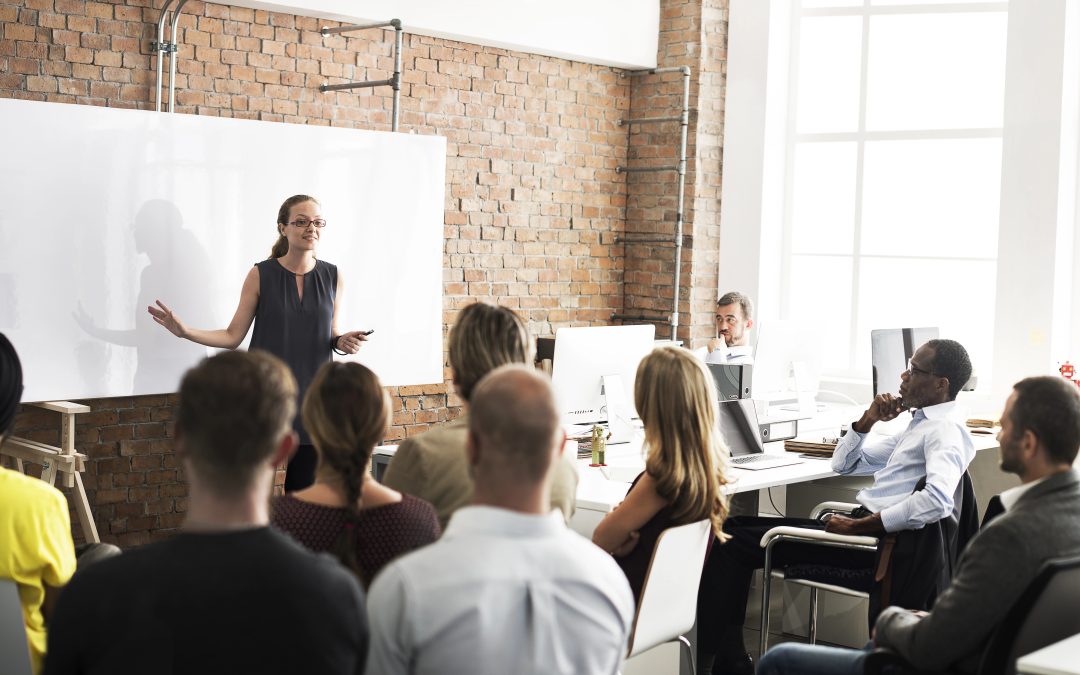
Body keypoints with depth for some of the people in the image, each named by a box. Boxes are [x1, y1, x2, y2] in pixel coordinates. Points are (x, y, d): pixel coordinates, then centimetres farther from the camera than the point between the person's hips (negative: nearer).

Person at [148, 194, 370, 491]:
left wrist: (342, 342, -7)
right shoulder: (260, 275, -3)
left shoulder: (333, 277, 3)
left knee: (305, 490, 5)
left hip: (311, 397, 2)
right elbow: (233, 336, 1)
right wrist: (185, 331, -11)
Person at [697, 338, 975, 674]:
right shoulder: (920, 422, 20)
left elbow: (938, 500, -31)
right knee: (734, 526, 6)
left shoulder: (945, 430, -11)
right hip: (862, 525, 10)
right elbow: (843, 464, 26)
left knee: (735, 544, -13)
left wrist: (858, 526, -25)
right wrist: (869, 419, 8)